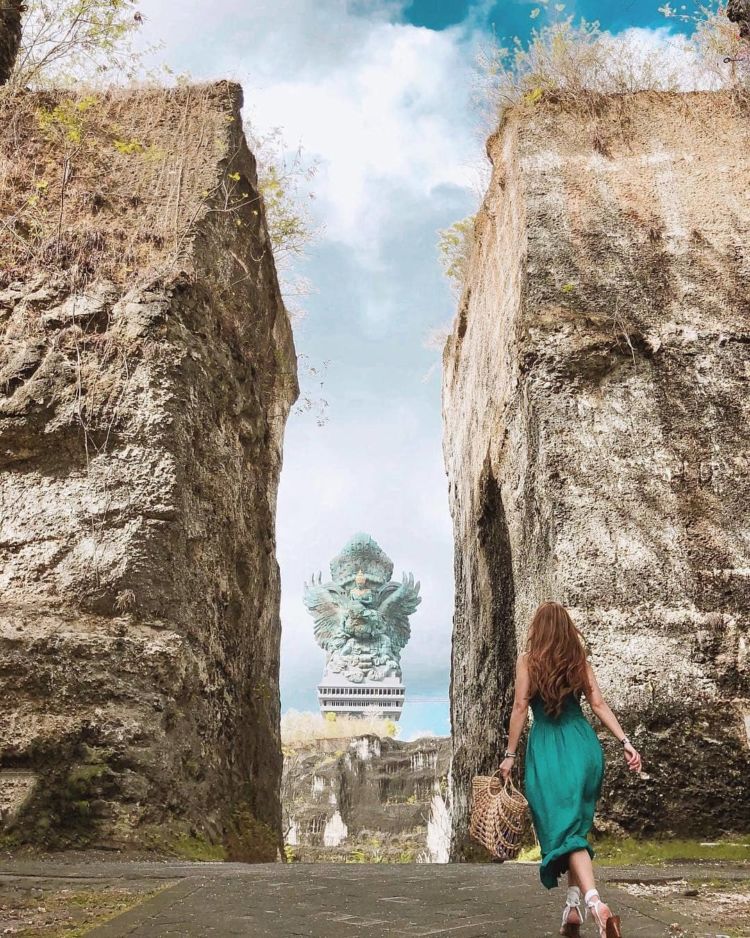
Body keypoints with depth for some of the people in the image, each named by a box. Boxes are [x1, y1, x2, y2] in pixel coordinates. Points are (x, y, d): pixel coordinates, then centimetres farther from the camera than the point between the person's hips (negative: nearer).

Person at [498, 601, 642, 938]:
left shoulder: (527, 659, -2)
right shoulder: (580, 659, 9)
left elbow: (521, 707, -5)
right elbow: (599, 704, 2)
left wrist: (510, 755, 0)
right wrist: (625, 742, 2)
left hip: (548, 748, -4)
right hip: (584, 744, 4)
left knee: (563, 827, -6)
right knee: (576, 823, 16)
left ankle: (595, 903, -25)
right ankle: (573, 905, 14)